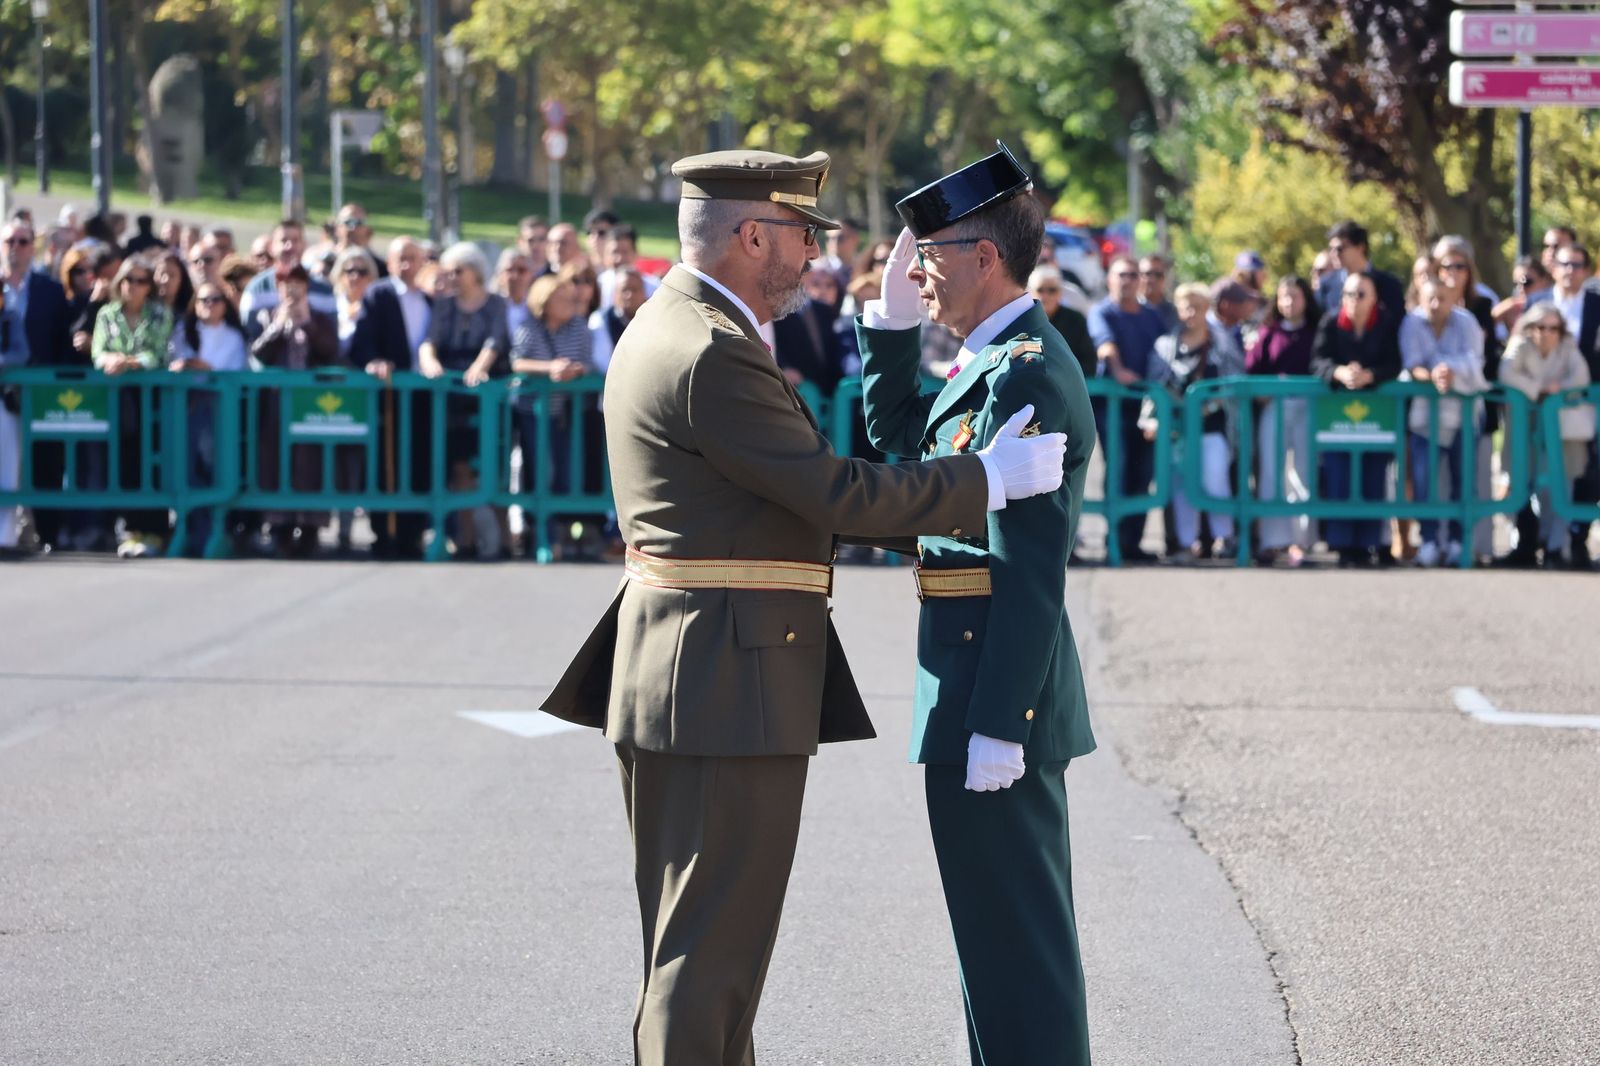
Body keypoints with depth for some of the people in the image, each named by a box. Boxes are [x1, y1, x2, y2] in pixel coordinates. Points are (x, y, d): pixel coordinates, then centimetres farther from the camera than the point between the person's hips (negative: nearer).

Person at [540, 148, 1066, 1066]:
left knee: (692, 932, 18)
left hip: (686, 672, 11)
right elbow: (837, 493, -20)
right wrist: (991, 477, -14)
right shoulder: (712, 354, -19)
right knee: (716, 939, -7)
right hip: (729, 681, -11)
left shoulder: (664, 329, 14)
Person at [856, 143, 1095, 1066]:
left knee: (1014, 936, -4)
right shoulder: (998, 359, 12)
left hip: (997, 682, -10)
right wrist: (893, 321, 12)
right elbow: (899, 439, 25)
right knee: (1017, 928, 17)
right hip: (994, 688, 10)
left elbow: (1032, 567, -23)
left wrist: (995, 726, -24)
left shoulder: (1025, 374, -19)